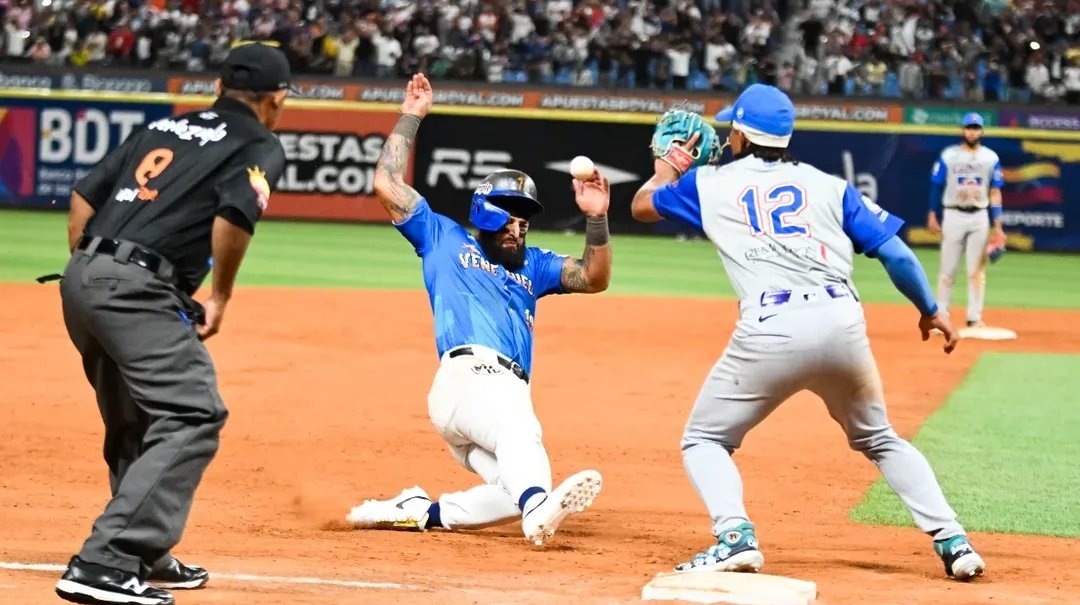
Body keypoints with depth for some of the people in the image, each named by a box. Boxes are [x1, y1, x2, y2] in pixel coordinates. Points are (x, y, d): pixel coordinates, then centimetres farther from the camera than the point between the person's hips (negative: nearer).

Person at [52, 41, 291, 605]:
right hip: (137, 289, -8)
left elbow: (84, 195, 19)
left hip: (81, 279, 8)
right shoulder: (260, 146, 5)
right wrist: (219, 298, -1)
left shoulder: (163, 128, 24)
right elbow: (234, 215, -14)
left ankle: (146, 557, 29)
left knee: (135, 424, 22)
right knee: (193, 418, -11)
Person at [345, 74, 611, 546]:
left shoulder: (532, 265, 31)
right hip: (470, 375, -7)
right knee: (516, 429, -37)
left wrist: (596, 219, -1)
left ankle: (421, 512, 6)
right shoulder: (445, 240, 22)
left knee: (518, 495, -5)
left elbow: (595, 278, 16)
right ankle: (539, 505, -66)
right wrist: (411, 116, 16)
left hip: (509, 394, 7)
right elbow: (387, 183, 16)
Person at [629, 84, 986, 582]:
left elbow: (641, 205, 35)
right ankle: (951, 540, 11)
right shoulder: (829, 186, 20)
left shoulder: (709, 183, 18)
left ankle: (735, 536, -11)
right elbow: (895, 252, 14)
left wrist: (669, 167, 54)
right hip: (842, 322, 3)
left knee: (705, 440, 15)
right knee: (879, 440, 25)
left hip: (768, 331, -3)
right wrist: (929, 310, 28)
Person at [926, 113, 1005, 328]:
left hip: (979, 217, 1)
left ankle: (974, 318, 6)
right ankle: (941, 315, 7)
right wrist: (932, 215, -3)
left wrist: (998, 226, -1)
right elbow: (936, 187, 3)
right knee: (948, 269, 1)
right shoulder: (948, 155, 0)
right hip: (953, 215, -1)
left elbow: (995, 193, 5)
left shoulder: (991, 158, 5)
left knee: (977, 270, 2)